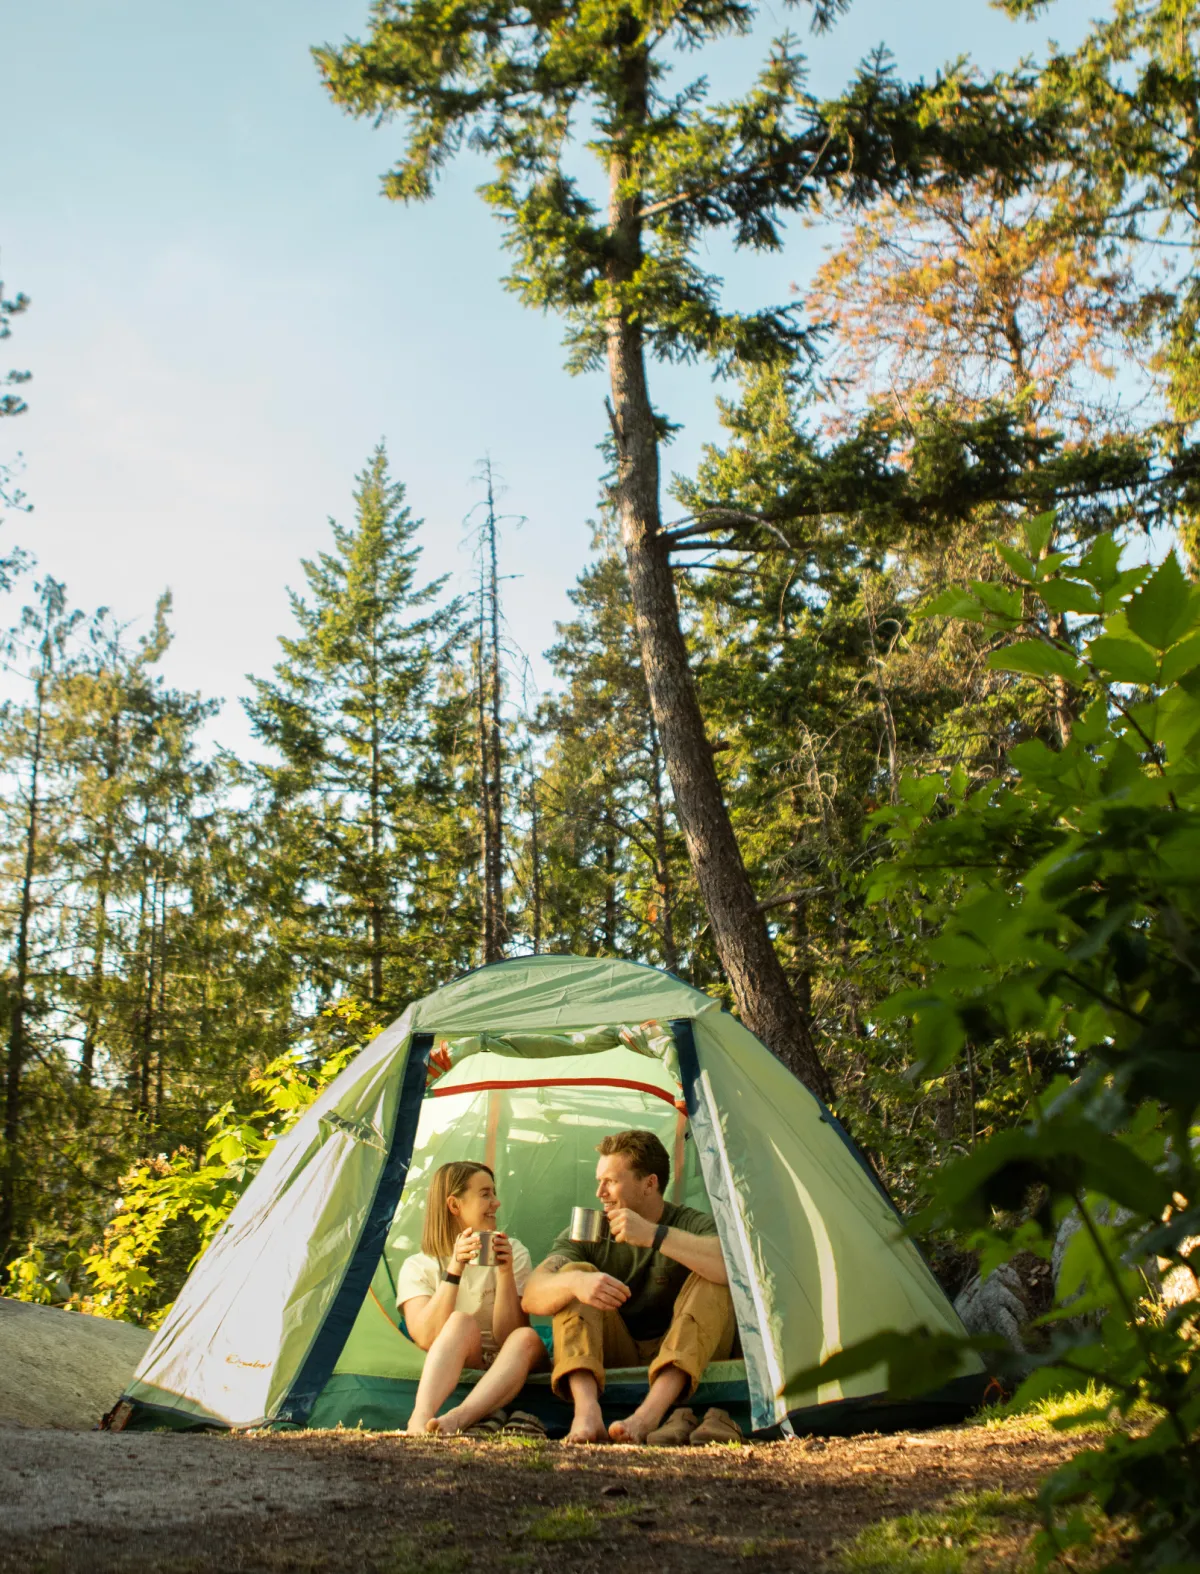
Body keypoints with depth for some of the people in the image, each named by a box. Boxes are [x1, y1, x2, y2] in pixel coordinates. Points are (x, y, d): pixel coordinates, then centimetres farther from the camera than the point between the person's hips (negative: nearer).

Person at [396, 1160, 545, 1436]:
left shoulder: (513, 1253, 7)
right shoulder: (417, 1267, 4)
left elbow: (507, 1336, -4)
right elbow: (425, 1338, -14)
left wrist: (505, 1272, -18)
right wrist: (454, 1270, -20)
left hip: (503, 1374, 2)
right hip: (445, 1374, -2)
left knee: (527, 1339, -31)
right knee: (461, 1321, -31)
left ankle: (457, 1418, -53)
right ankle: (420, 1418, -52)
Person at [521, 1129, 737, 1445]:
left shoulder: (692, 1225, -9)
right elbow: (531, 1297, -16)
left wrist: (655, 1236, -37)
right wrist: (574, 1281, -40)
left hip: (682, 1364, -2)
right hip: (613, 1360, 2)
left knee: (712, 1278, -26)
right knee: (574, 1273, -17)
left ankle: (651, 1412, -40)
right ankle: (586, 1408, -38)